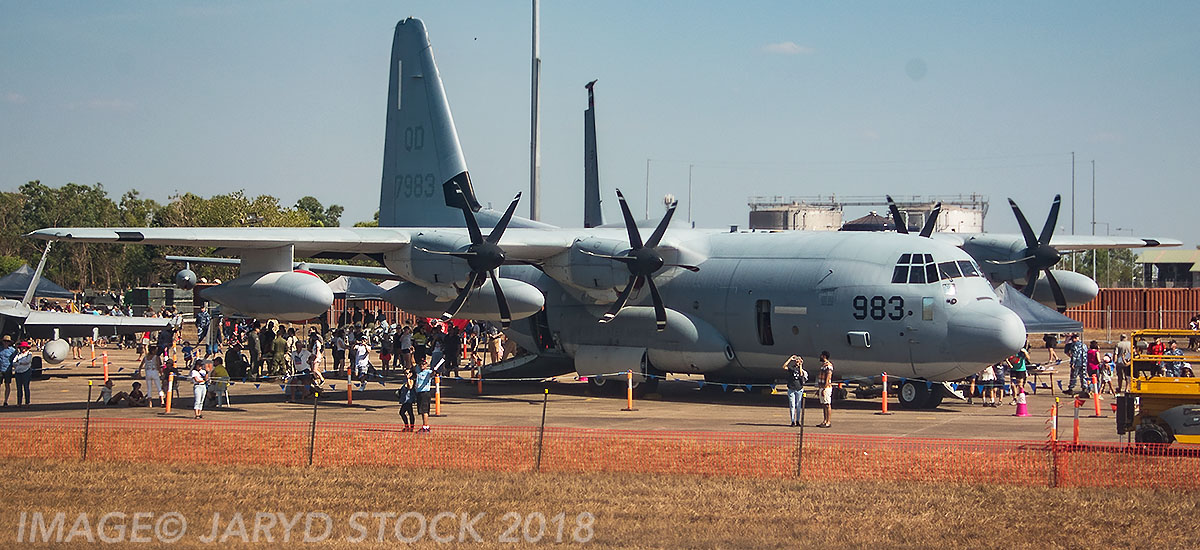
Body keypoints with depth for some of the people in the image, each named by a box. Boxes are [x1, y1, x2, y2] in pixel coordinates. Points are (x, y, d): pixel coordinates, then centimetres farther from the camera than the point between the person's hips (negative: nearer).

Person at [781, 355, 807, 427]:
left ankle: (797, 421, 12)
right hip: (791, 389, -1)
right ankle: (793, 421, -2)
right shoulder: (791, 368, 6)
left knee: (798, 406, 5)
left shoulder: (802, 369, 10)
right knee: (792, 406, -4)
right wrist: (790, 359, -8)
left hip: (799, 389, 1)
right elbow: (784, 367, -10)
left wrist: (800, 365, -5)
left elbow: (801, 374, -11)